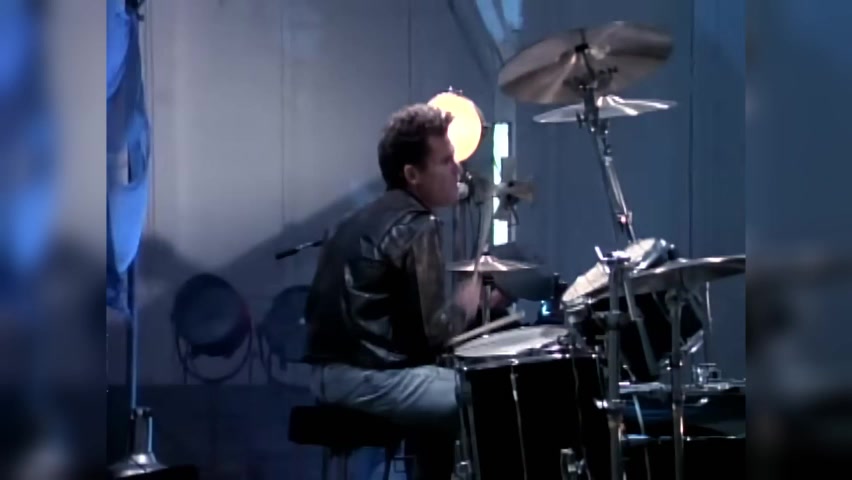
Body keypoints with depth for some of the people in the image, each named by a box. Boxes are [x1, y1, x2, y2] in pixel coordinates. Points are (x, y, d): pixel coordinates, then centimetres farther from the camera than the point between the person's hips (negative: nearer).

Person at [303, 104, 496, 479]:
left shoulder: (366, 218, 17)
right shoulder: (416, 228, -12)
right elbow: (433, 332, -14)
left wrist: (458, 307, 15)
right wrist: (471, 297, 2)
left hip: (332, 370, 10)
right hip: (369, 376, -10)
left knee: (443, 396, 29)